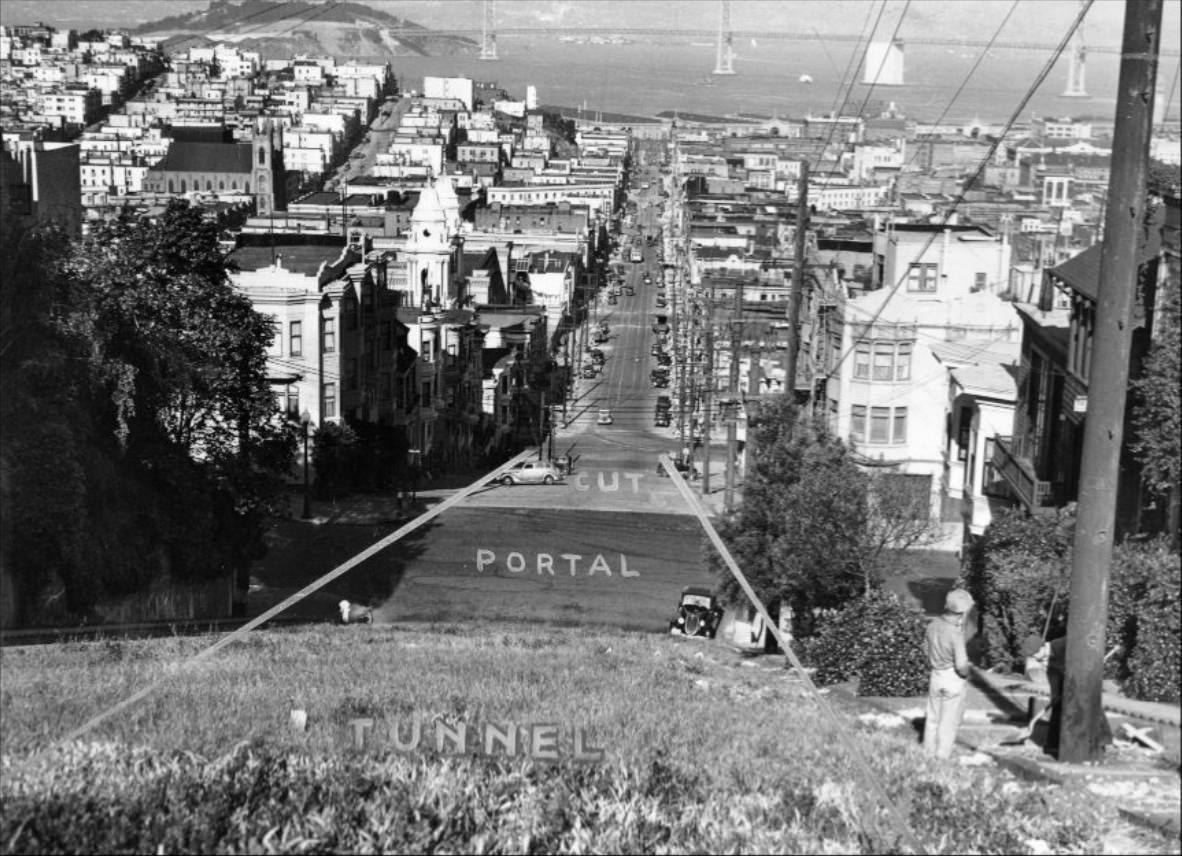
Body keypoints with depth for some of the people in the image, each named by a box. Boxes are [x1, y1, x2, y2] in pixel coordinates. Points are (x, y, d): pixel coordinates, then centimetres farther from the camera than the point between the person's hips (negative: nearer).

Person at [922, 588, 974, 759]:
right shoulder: (955, 634, -29)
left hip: (936, 675, 6)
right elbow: (961, 665, -26)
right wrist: (965, 674, -4)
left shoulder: (933, 624, -8)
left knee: (933, 717, 19)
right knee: (949, 721, 9)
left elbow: (927, 648, 7)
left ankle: (929, 753, 30)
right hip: (953, 679, -6)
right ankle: (942, 757, 17)